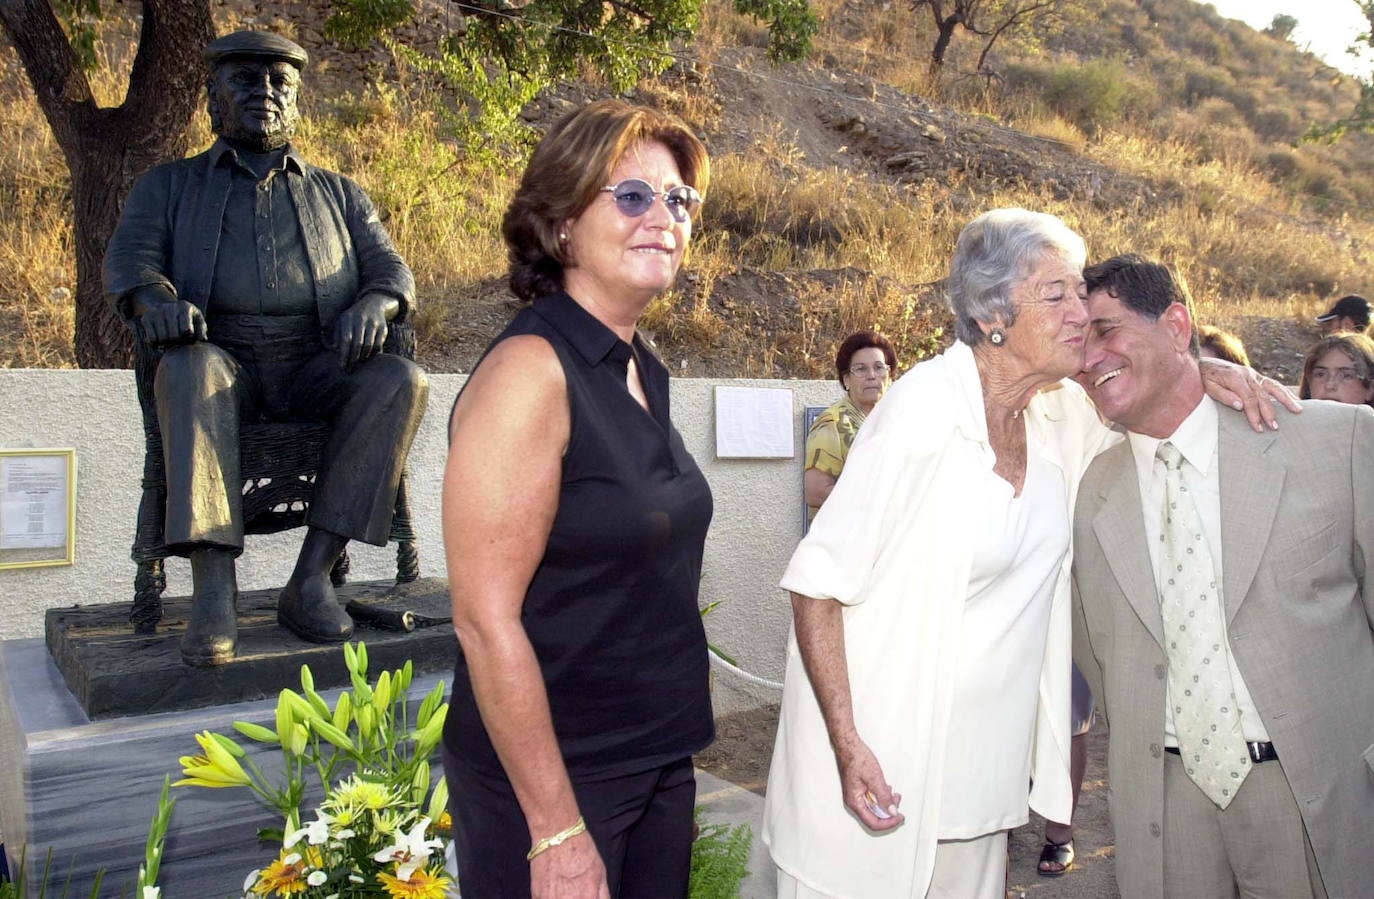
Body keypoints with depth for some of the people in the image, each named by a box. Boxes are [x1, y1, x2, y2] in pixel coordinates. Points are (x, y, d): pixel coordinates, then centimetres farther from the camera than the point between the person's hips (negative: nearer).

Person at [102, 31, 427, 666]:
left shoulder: (337, 194, 25)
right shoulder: (169, 186, 22)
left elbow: (390, 268, 13)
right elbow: (127, 261, 5)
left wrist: (373, 304, -13)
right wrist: (157, 300, -21)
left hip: (317, 369, 1)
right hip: (225, 361, -1)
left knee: (402, 381, -30)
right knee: (190, 369, -37)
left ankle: (310, 579, -33)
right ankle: (213, 590, -43)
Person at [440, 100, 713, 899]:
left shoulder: (646, 371, 5)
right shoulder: (530, 370, -19)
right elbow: (486, 618, -21)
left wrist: (671, 747, 14)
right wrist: (555, 831, -19)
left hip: (660, 759, 8)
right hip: (550, 776, -7)